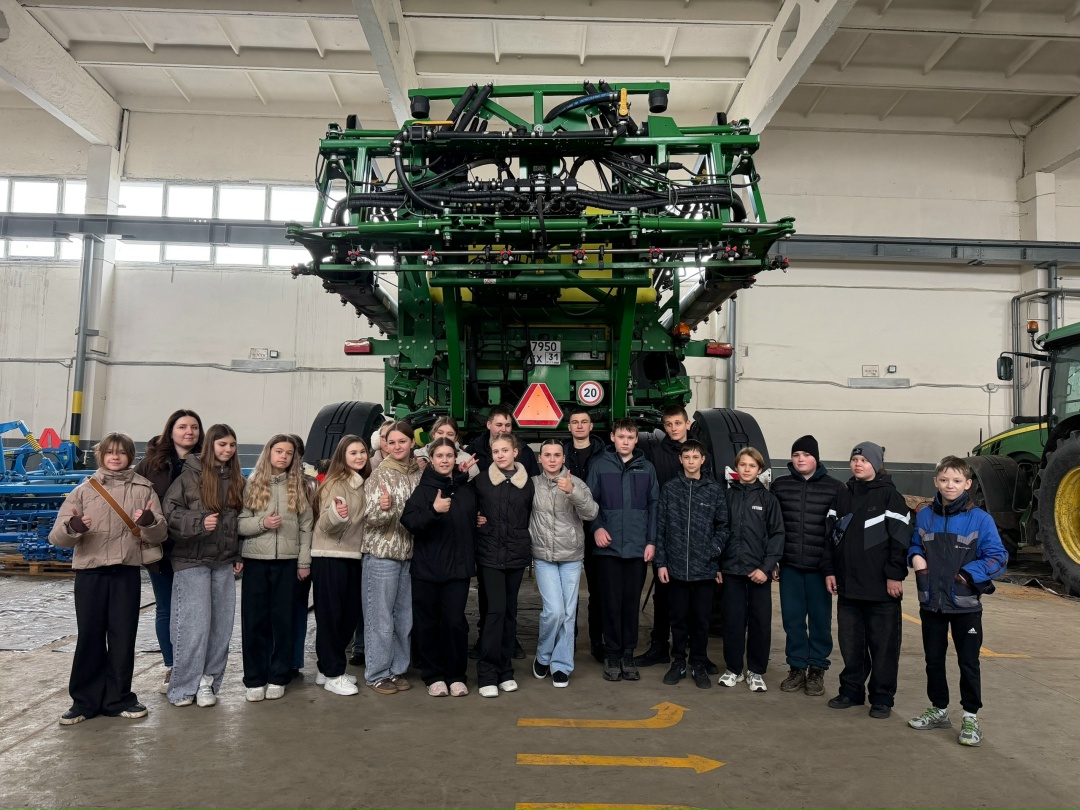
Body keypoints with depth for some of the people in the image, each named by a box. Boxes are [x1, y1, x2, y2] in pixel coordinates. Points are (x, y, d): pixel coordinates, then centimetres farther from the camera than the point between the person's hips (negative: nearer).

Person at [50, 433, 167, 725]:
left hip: (127, 573, 0)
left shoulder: (144, 489, 3)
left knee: (123, 636, 6)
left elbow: (159, 536, -1)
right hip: (90, 572, 0)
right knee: (90, 636, 6)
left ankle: (118, 698, 19)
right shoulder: (84, 490, 3)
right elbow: (57, 536, -3)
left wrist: (150, 522, -23)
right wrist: (72, 527, -25)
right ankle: (85, 701, 19)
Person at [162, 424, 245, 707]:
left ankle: (208, 681, 16)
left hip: (224, 562, 5)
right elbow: (170, 511, -7)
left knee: (221, 624, 5)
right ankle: (183, 687, 7)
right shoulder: (190, 475, -5)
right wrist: (199, 523, -21)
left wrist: (239, 556, 11)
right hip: (192, 560, -5)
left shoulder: (237, 481, 10)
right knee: (194, 623, -5)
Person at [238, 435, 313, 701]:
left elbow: (306, 526, 3)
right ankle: (254, 678, 15)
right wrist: (262, 523, -18)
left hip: (287, 561, 0)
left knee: (283, 619, 5)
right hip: (256, 560, 0)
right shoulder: (252, 484, 3)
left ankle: (277, 677, 16)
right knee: (254, 619, 4)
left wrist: (304, 562, -1)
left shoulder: (299, 485, 4)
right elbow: (240, 523, 0)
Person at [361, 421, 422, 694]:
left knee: (404, 617, 11)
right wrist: (382, 509, -32)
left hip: (409, 552, 5)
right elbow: (371, 518, -13)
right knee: (381, 618, 0)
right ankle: (377, 674, 12)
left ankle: (397, 669, 24)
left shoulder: (419, 473, 5)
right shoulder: (379, 474, -7)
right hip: (381, 553, -5)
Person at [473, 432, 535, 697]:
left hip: (517, 554, 2)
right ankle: (487, 674, 0)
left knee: (509, 611, 9)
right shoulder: (481, 480, 0)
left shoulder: (527, 483, 5)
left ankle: (505, 671, 20)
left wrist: (528, 546, 5)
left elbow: (532, 517, 10)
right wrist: (476, 520, -6)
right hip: (489, 554, -2)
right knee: (496, 610, -10)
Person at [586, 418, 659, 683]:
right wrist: (596, 527, -11)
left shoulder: (646, 468, 7)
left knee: (632, 603, 8)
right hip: (609, 547, -2)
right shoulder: (600, 465, 0)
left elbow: (654, 506, 6)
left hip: (638, 548, 2)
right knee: (611, 603, 4)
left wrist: (651, 541, 1)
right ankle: (612, 655, 15)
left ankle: (628, 655, 19)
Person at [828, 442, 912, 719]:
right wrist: (833, 571, 13)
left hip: (880, 587, -6)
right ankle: (851, 690, 23)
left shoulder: (890, 496, -3)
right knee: (850, 642, 11)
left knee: (883, 644, 3)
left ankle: (882, 698, 13)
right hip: (848, 585, 6)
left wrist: (894, 575, -15)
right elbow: (835, 536, 19)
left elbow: (900, 538, -10)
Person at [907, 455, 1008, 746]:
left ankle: (970, 717, 20)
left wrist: (969, 574, -18)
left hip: (966, 605, -4)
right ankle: (939, 710, 30)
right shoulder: (924, 517, 2)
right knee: (934, 660, 15)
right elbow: (914, 545, 15)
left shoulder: (980, 519, -10)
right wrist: (915, 556, -6)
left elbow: (997, 557, -9)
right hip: (931, 603, 4)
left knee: (968, 662, 7)